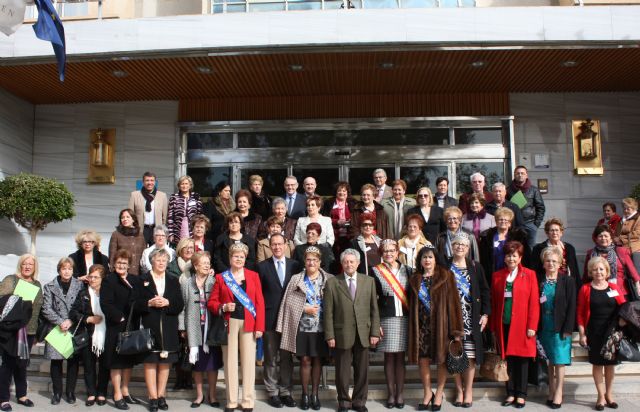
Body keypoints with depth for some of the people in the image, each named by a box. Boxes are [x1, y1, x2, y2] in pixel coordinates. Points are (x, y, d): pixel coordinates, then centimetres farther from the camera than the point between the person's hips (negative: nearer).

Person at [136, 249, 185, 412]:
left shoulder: (173, 281, 12)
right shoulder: (142, 280, 4)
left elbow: (180, 305, 5)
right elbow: (136, 304, -2)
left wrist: (167, 303, -11)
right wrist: (150, 303, -17)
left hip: (168, 329, 2)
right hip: (149, 327, -2)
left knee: (165, 362, 5)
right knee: (150, 362, -1)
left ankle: (161, 395, 15)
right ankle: (153, 397, 6)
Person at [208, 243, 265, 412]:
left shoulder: (253, 275, 5)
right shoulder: (221, 277, 5)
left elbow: (259, 303, 1)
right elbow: (211, 302, 6)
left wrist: (259, 326, -6)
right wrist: (223, 307, -14)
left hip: (248, 324, 0)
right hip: (229, 324, 0)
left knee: (248, 361, 3)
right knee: (230, 362, 4)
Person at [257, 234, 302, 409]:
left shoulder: (295, 265, 4)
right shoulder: (262, 266, 0)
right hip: (269, 318, -1)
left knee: (287, 357, 9)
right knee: (271, 358, 6)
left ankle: (286, 391, 19)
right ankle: (273, 392, 17)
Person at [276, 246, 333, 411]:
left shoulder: (329, 279, 2)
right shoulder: (296, 279, 2)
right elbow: (289, 301, -2)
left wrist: (321, 310, -10)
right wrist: (305, 308, -10)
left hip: (321, 327, 0)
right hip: (302, 327, 0)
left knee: (317, 360, 8)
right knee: (305, 360, 5)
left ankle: (315, 394, 18)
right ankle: (305, 394, 17)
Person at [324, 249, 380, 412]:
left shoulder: (369, 281, 7)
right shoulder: (332, 283, 0)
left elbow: (374, 309, 6)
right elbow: (328, 312, -2)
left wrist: (375, 332, 0)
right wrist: (329, 335, -7)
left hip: (363, 334, 2)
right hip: (342, 334, -2)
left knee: (362, 371, 9)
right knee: (342, 371, 7)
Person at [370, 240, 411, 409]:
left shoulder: (407, 270, 7)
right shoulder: (376, 271, 0)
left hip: (404, 318, 2)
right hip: (386, 319, -1)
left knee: (400, 357, 5)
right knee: (389, 357, 3)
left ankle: (400, 393, 13)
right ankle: (391, 393, 12)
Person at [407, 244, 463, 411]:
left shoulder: (446, 276, -1)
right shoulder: (415, 279, 10)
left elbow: (453, 302, -5)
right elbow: (412, 305, 12)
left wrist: (456, 329, -10)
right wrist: (412, 327, 3)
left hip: (440, 324, -3)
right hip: (422, 325, 3)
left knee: (441, 359, 5)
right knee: (423, 360, 3)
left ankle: (439, 393, 20)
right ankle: (427, 393, 19)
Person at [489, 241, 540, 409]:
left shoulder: (529, 275, 2)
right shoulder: (497, 276, 9)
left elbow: (534, 303, -2)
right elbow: (493, 302, 8)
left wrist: (532, 326, -8)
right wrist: (493, 326, 4)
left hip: (522, 325, -2)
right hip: (504, 324, 2)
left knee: (522, 360, 4)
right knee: (507, 359, 7)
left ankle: (521, 395, 14)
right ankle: (510, 393, 17)